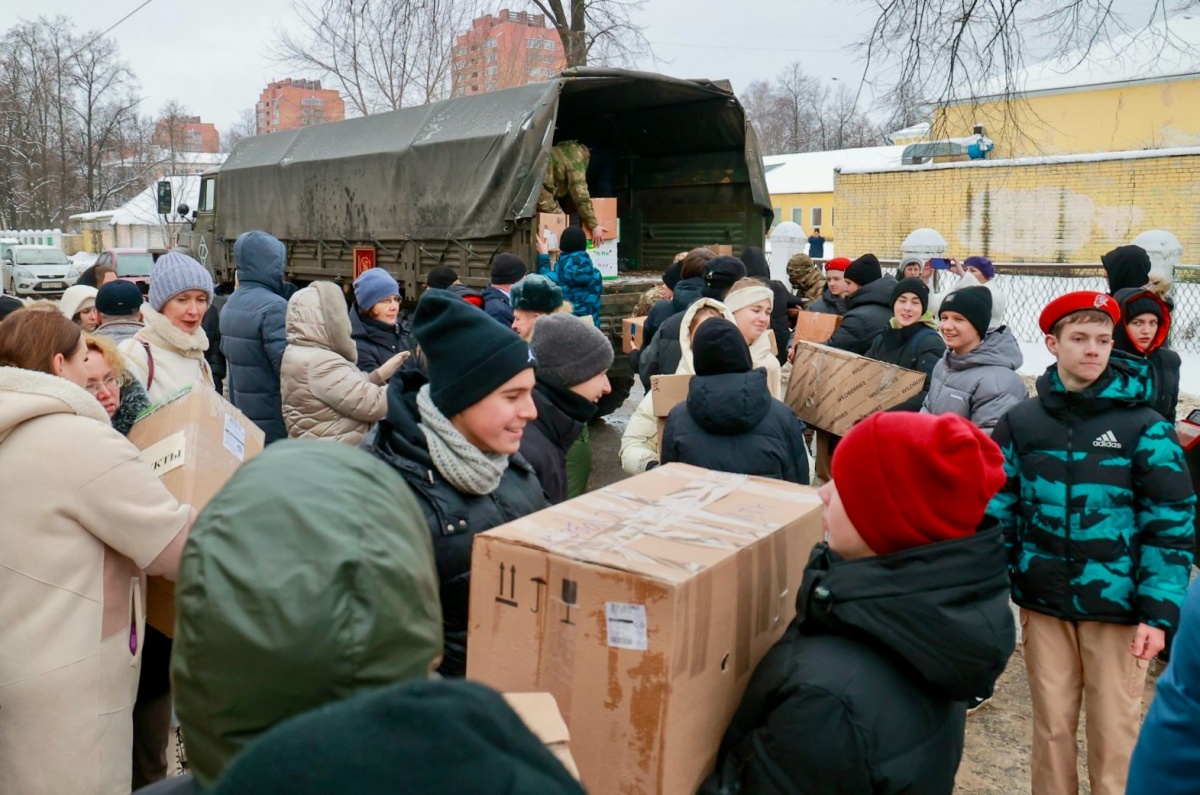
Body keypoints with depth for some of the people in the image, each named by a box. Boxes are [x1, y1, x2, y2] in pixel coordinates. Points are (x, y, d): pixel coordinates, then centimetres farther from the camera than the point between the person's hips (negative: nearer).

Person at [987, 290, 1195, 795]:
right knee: (1051, 726, 13)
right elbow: (1001, 512, 5)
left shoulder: (1144, 426, -6)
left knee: (1114, 733, 8)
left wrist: (1159, 611, -12)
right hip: (1043, 604, 2)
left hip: (1118, 607, -2)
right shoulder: (1021, 423, 1)